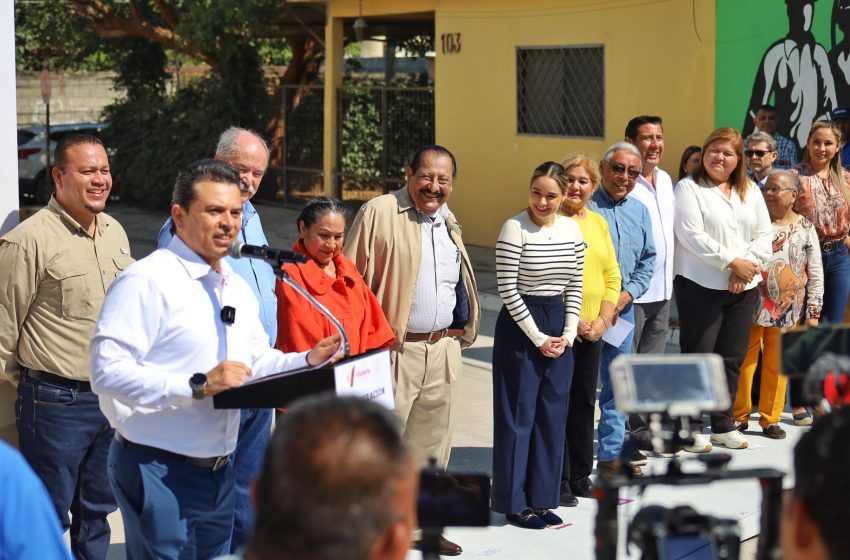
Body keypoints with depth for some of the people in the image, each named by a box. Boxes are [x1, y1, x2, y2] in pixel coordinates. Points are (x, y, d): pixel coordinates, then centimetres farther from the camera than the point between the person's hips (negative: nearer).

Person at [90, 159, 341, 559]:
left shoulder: (238, 287, 14)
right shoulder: (147, 281, -15)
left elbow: (256, 361, 22)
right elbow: (107, 371, -24)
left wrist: (307, 360, 3)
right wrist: (198, 386, -27)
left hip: (217, 471, 8)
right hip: (158, 471, -8)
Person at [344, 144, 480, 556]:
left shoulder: (448, 223, 14)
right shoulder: (380, 212, -9)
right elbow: (352, 280, -10)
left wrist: (458, 329, 18)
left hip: (441, 349, 7)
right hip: (394, 349, -7)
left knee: (431, 444, 14)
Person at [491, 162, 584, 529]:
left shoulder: (572, 229, 4)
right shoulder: (515, 229, -13)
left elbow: (574, 286, 9)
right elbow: (508, 289, -14)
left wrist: (568, 333, 0)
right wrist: (538, 337, -12)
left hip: (559, 324, 6)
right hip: (520, 326, -6)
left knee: (553, 413, 9)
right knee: (519, 414, 1)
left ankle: (542, 499, 19)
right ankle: (515, 503, 10)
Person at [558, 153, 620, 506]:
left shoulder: (598, 222, 12)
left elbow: (611, 274, 12)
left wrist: (603, 319, 0)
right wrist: (572, 320, -14)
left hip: (593, 330, 6)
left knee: (585, 401, 12)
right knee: (558, 403, -2)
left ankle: (580, 475, 23)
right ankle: (558, 480, 6)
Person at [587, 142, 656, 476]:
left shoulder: (639, 211, 12)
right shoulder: (585, 207, -8)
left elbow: (648, 259, 14)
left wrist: (628, 293, -2)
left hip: (623, 308, 6)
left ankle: (610, 454, 21)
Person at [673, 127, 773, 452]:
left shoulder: (750, 191, 13)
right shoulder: (689, 188, -4)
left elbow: (765, 234, 8)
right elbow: (692, 236, -15)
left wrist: (749, 266, -9)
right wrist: (732, 261, -16)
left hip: (743, 287, 5)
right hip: (700, 286, -5)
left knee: (733, 357, 10)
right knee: (698, 356, -1)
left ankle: (723, 425, 21)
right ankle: (690, 428, 7)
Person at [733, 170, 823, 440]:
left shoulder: (806, 229, 2)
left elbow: (815, 273, 6)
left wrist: (813, 312, 3)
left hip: (787, 311, 1)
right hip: (752, 305, -1)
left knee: (777, 364, 9)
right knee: (744, 361, 3)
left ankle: (770, 418, 20)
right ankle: (739, 416, 15)